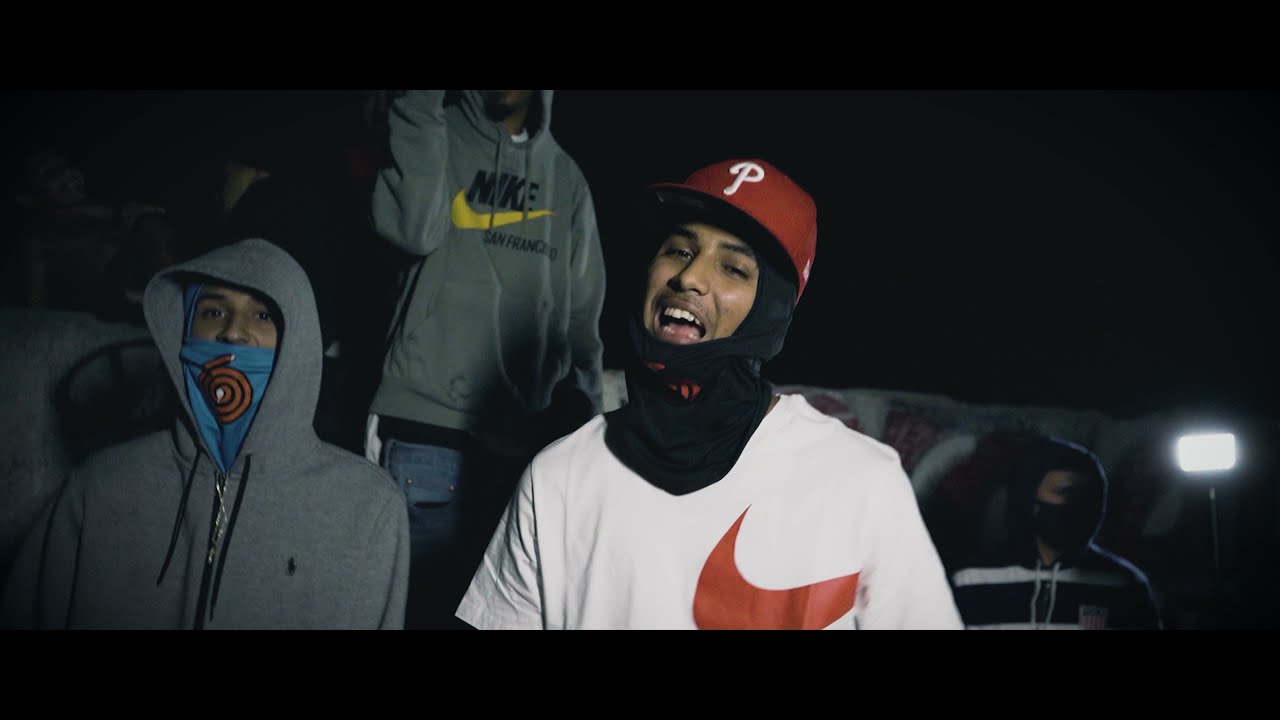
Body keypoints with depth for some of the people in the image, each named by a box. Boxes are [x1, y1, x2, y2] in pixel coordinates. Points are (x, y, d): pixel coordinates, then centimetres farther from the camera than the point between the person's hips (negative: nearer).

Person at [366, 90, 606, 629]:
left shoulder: (566, 177, 13)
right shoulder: (436, 138, 4)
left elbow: (582, 316, 14)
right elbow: (412, 228, -17)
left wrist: (583, 413, 8)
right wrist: (421, 103, -15)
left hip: (529, 440, 4)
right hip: (429, 431, -3)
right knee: (429, 600, -1)